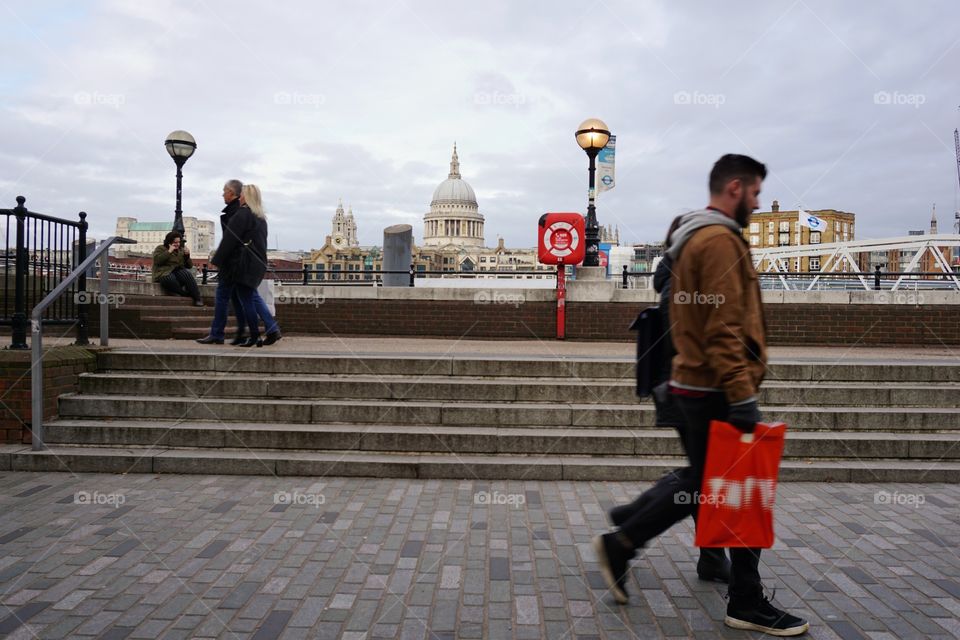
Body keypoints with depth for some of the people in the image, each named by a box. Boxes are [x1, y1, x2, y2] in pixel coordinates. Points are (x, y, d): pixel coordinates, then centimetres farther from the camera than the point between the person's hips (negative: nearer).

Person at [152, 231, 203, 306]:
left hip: (179, 272, 3)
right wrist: (169, 251, -14)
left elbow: (189, 266, 16)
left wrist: (187, 255, -2)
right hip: (164, 273, -3)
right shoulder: (160, 249, 9)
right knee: (170, 279, -40)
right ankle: (188, 295, -30)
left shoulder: (181, 251, 20)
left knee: (188, 274, -32)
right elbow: (157, 260, -12)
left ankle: (197, 299, -37)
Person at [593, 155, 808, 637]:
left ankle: (620, 546, 22)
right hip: (717, 391, -10)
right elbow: (724, 329, -23)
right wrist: (742, 396, -21)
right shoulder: (720, 240, -16)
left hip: (694, 385, 10)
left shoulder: (695, 238, 17)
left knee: (702, 485, 18)